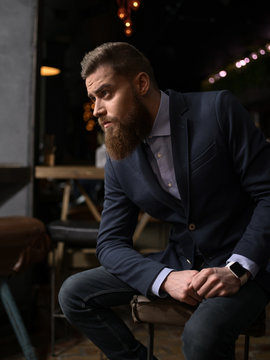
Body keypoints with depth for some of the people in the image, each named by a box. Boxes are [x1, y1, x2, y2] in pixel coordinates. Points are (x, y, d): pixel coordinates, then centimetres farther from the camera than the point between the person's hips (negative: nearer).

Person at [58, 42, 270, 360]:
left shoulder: (218, 110, -12)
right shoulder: (118, 160, 1)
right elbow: (111, 242, 1)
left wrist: (238, 270, -23)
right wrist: (166, 279, -18)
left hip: (244, 264, -5)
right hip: (179, 263, 5)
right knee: (73, 293, -5)